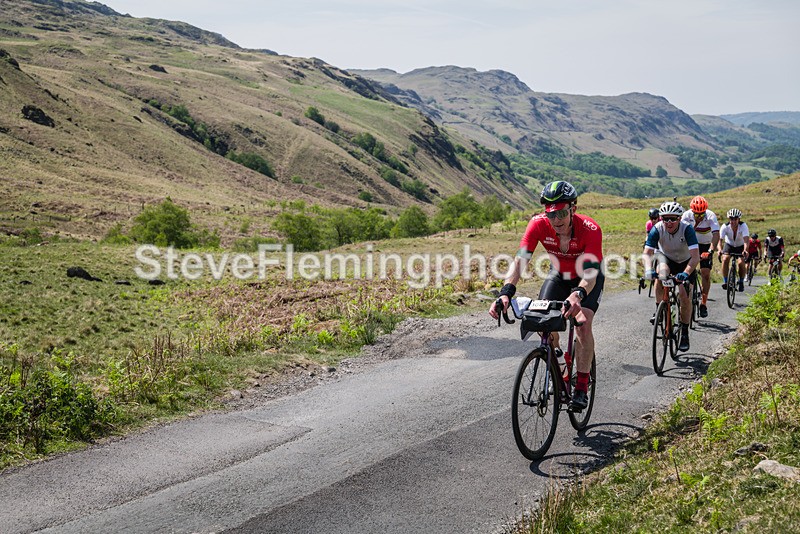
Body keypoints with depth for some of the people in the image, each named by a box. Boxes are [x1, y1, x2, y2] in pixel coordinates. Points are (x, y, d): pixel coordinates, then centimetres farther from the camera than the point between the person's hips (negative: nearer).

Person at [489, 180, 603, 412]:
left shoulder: (590, 229, -35)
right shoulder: (538, 224, -29)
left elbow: (590, 273, -43)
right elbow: (520, 260, -37)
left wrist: (578, 295, -65)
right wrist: (506, 293, -54)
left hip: (587, 279, -3)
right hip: (558, 275, 3)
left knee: (583, 321, -25)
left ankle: (582, 387, -13)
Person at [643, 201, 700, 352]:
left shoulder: (687, 229, -31)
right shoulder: (657, 229, -27)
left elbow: (696, 256, -38)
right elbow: (647, 253, -31)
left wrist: (686, 273, -54)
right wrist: (649, 270, -50)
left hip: (685, 262, -1)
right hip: (665, 257, 1)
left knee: (685, 296, -12)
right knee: (661, 273, -34)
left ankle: (685, 333, 5)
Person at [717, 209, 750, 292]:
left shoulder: (743, 226, -29)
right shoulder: (725, 226, -26)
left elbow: (746, 240, -41)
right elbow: (720, 240, -35)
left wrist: (745, 250, -60)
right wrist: (720, 250, -55)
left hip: (740, 246, -1)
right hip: (729, 245, 1)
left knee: (741, 262, -21)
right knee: (725, 259, -26)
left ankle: (741, 283, 2)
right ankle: (725, 282, -16)